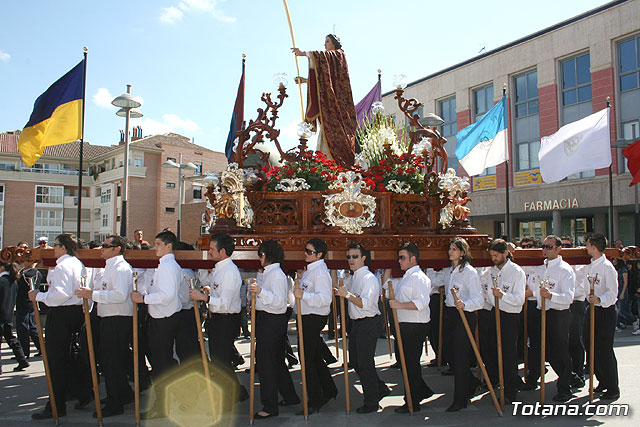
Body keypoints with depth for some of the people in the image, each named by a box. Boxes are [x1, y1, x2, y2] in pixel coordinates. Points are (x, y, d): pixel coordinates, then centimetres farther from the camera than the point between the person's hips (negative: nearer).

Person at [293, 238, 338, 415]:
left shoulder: (320, 272, -18)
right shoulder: (310, 270, 15)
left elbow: (325, 298, -28)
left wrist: (304, 295, -34)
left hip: (314, 319, -10)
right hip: (307, 318, 10)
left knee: (308, 360, -4)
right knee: (315, 357, 20)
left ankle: (314, 402, 5)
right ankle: (329, 390, 35)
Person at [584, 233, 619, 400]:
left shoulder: (607, 267, -15)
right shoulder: (589, 266, 10)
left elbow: (613, 293, -23)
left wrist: (599, 299, -38)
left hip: (605, 311, -8)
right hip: (592, 310, 8)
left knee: (605, 350, -5)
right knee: (594, 348, 14)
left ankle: (613, 389, 6)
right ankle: (602, 382, 28)